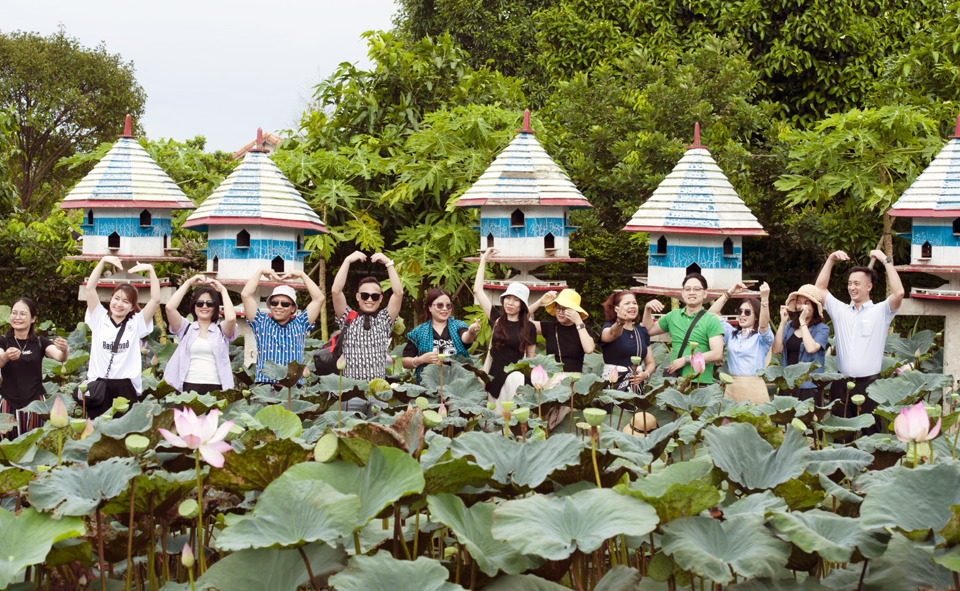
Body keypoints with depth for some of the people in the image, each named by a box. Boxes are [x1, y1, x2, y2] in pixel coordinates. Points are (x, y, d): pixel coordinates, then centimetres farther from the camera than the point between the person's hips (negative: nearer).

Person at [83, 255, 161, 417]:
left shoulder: (136, 324, 10)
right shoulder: (99, 319, 11)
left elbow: (156, 300, 1)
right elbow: (90, 288, 2)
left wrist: (150, 270, -4)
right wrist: (103, 261, -4)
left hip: (126, 388, -1)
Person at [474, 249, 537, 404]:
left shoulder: (529, 327, 4)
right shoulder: (497, 320, 8)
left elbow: (531, 357, 10)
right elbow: (477, 290, 10)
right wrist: (483, 261, 13)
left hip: (516, 376, -2)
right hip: (495, 377, 2)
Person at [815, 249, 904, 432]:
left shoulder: (880, 311, 4)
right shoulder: (840, 310, 15)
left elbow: (899, 293, -11)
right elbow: (819, 289, 15)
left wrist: (886, 260, -7)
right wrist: (831, 260, 9)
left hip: (869, 383, -3)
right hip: (841, 383, 3)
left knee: (871, 434, -6)